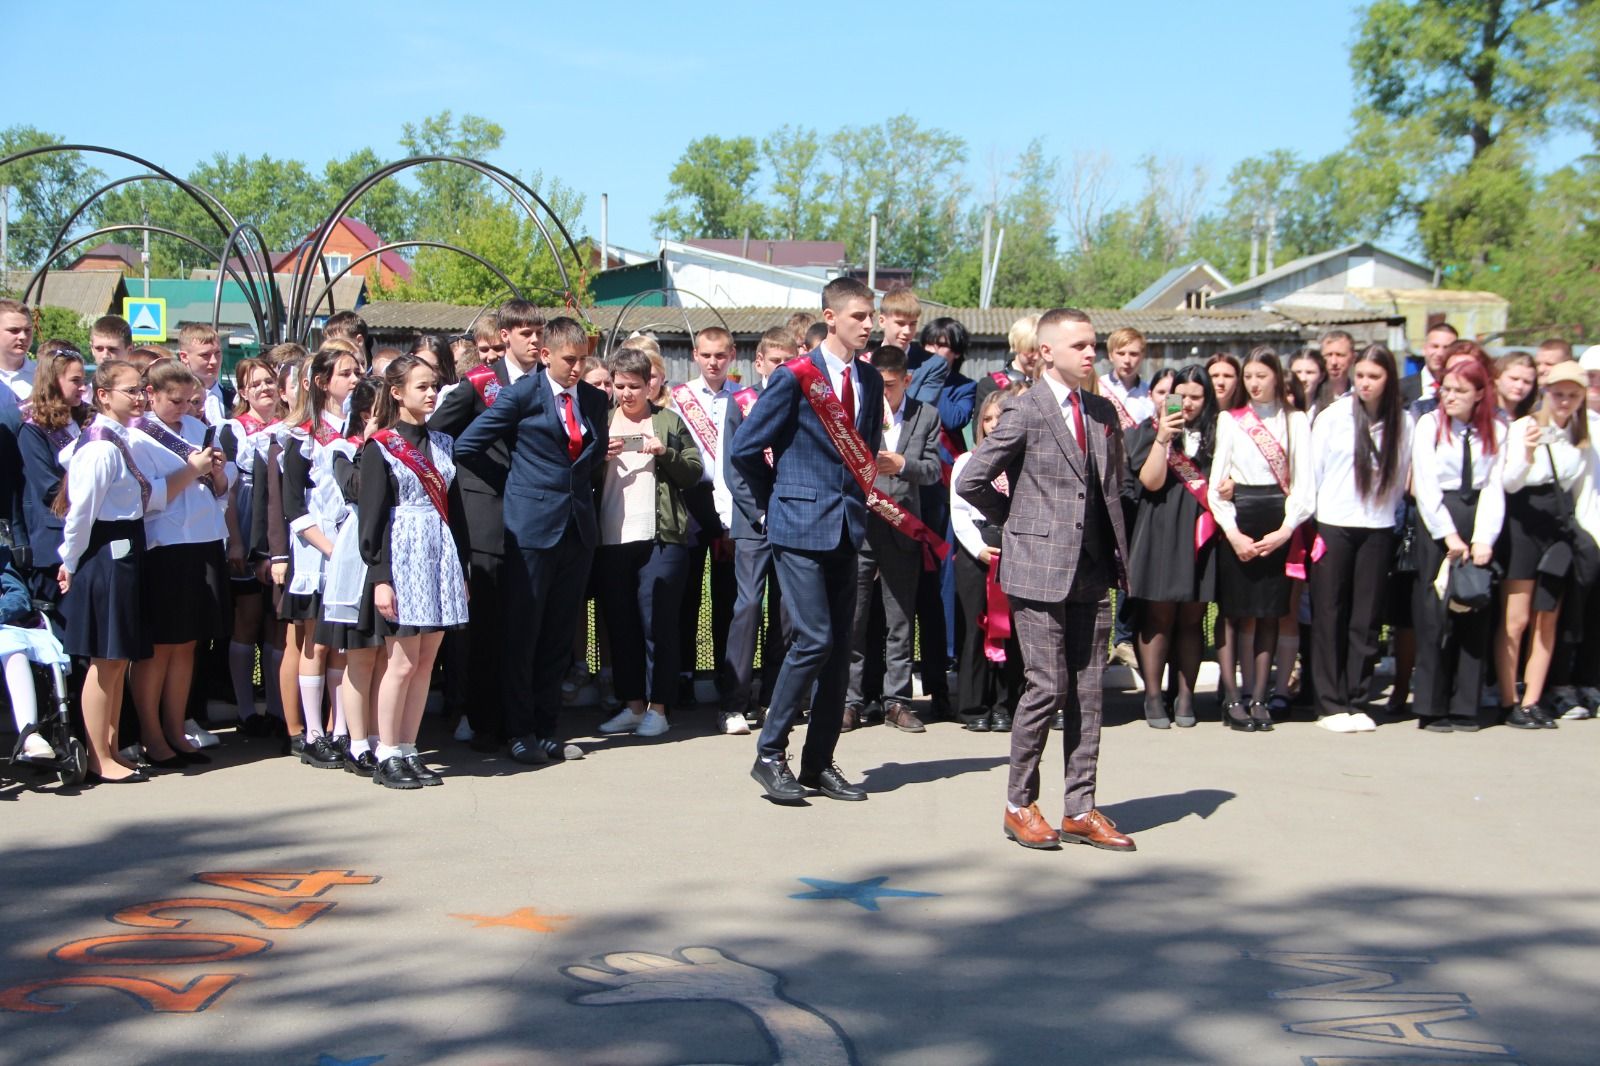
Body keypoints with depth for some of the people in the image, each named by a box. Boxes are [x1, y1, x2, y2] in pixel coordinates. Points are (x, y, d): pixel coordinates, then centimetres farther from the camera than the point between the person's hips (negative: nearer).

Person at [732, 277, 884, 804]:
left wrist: (856, 497, 14)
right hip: (800, 528, -6)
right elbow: (745, 449, -6)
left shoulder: (870, 381, 11)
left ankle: (819, 762, 14)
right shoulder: (795, 378, -8)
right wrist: (776, 501, 3)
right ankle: (770, 755, 0)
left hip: (847, 528, 6)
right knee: (814, 639, -13)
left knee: (839, 646, 6)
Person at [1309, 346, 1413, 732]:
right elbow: (1313, 471, 2)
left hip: (1378, 530, 2)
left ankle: (1354, 700, 14)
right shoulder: (1332, 416, -2)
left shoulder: (1402, 422, 2)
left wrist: (1391, 511, 5)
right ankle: (1330, 703, 7)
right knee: (1330, 616, 1)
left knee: (1366, 619, 5)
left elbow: (1401, 477, 9)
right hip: (1332, 525, -2)